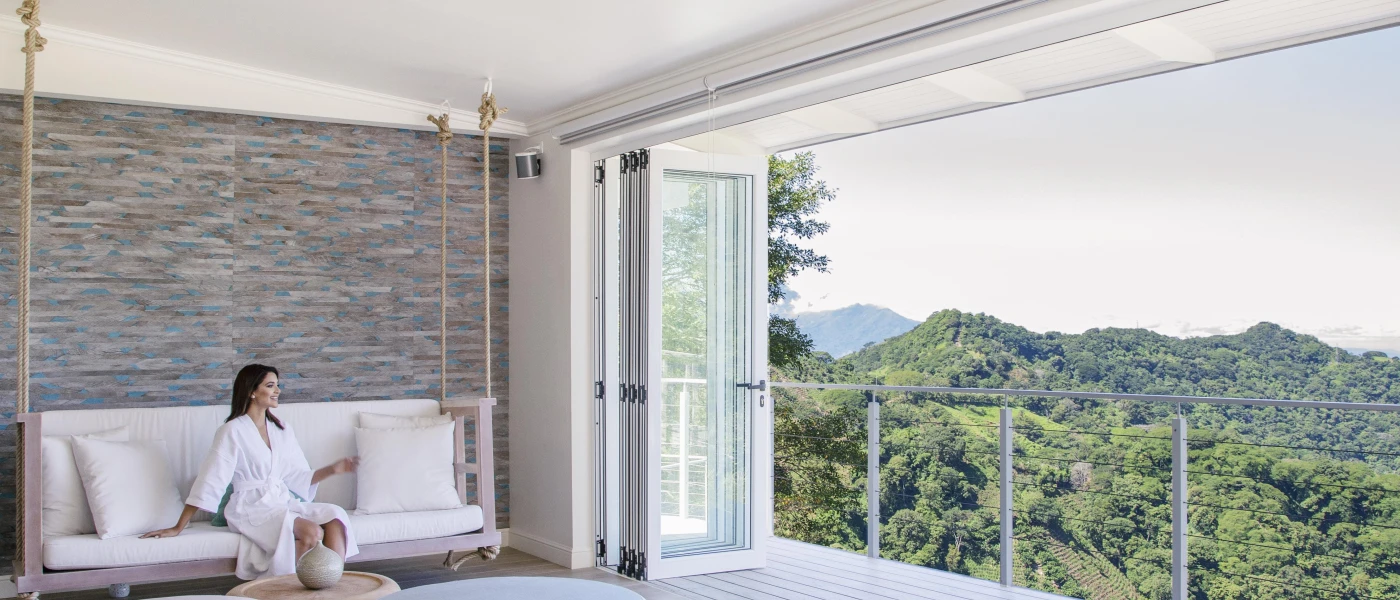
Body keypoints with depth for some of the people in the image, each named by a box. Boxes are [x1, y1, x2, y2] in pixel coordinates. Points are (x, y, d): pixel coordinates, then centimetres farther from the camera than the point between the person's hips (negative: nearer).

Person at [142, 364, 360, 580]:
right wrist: (178, 528, -11)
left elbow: (298, 477, 12)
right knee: (312, 532, -31)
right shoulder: (233, 430, -5)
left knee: (335, 518, -24)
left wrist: (332, 469, -4)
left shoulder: (282, 431, 14)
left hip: (283, 502, 6)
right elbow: (210, 481, -8)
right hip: (250, 509, -6)